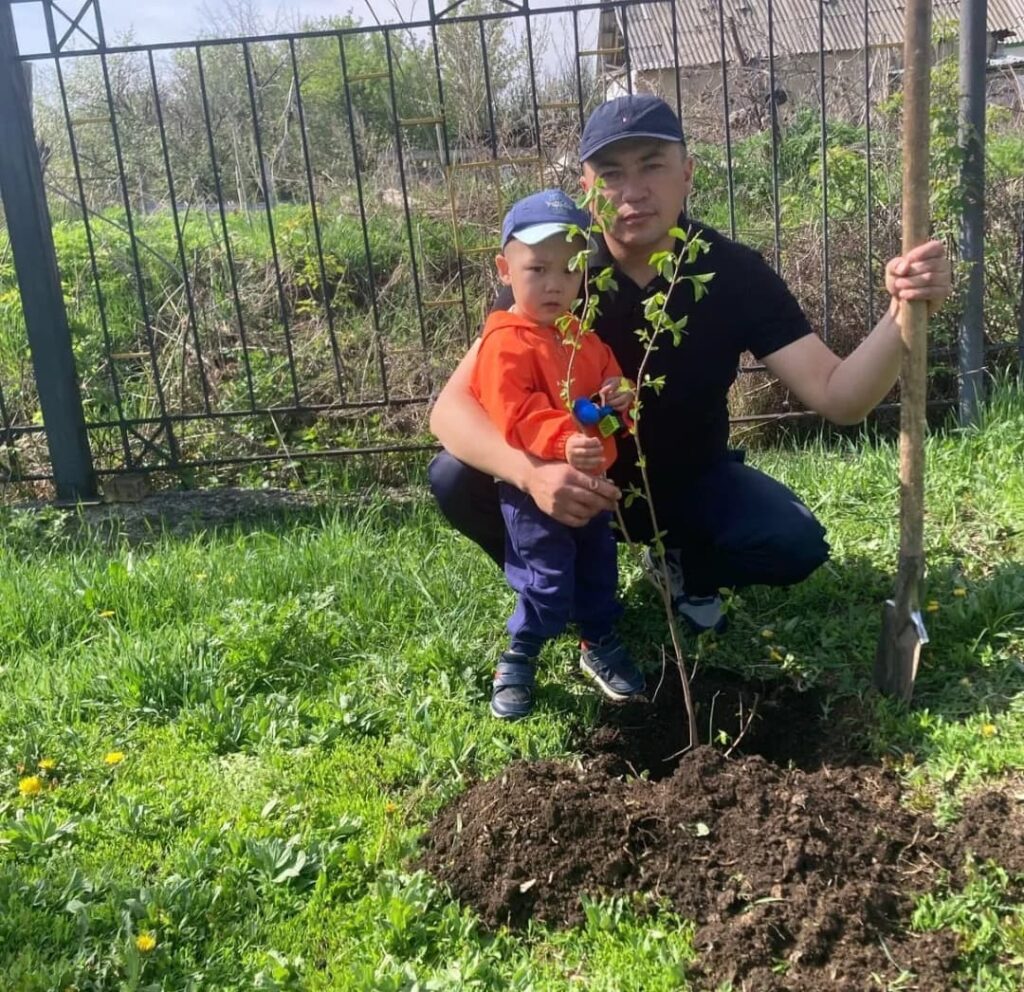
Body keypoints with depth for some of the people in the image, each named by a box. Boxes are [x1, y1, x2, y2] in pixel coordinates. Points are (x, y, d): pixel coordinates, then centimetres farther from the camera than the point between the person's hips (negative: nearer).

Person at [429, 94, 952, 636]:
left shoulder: (735, 273, -17)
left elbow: (837, 397, -23)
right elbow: (452, 407, -28)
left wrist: (901, 315, -43)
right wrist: (529, 472, -49)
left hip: (690, 478, 1)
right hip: (578, 480, -1)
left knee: (795, 543, -26)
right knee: (458, 479, -27)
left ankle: (687, 567, 9)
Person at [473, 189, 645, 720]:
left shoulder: (583, 335, 7)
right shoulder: (505, 344, -19)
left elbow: (610, 379, 17)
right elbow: (513, 415, -29)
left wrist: (620, 396, -9)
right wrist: (561, 442, -44)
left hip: (591, 480, 8)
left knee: (599, 568, 19)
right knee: (549, 582, -3)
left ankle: (600, 645, 39)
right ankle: (517, 661, 19)